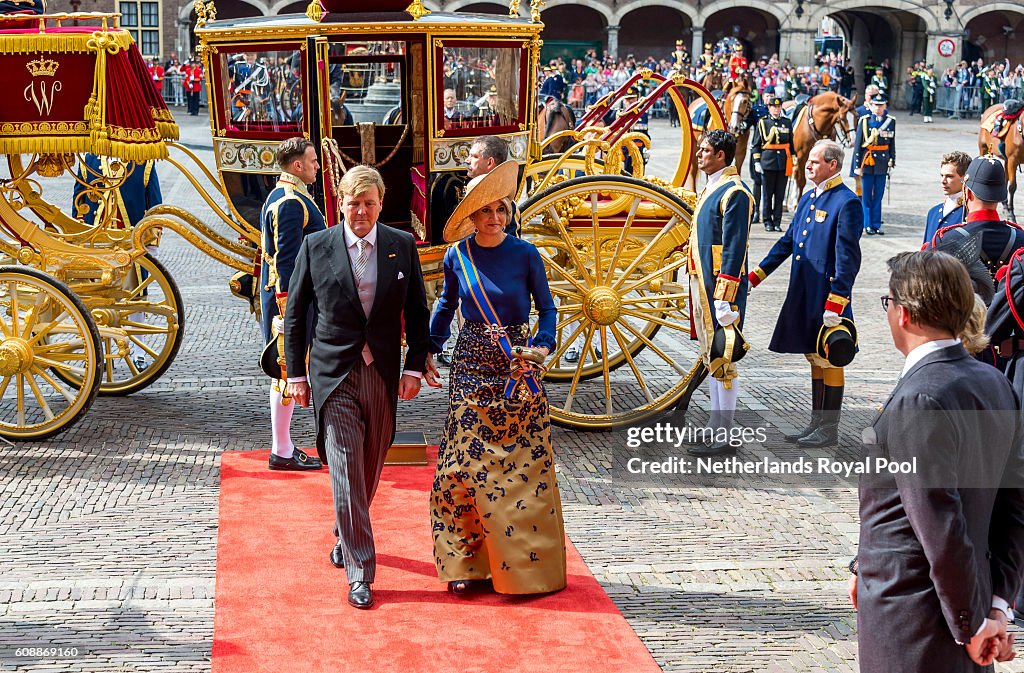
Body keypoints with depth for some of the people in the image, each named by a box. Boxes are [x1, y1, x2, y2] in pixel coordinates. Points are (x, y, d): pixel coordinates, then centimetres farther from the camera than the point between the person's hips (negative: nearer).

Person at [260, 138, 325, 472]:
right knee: (290, 372, -4)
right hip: (292, 298, -11)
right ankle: (282, 452, 2)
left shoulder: (278, 197, 16)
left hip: (283, 297, 11)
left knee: (287, 373, 15)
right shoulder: (291, 203, -17)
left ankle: (282, 446, 23)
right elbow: (287, 260, -22)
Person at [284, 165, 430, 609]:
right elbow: (295, 314, 4)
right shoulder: (315, 247, -2)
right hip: (333, 373, -2)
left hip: (383, 374, 3)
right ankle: (360, 572, -3)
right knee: (346, 469, -7)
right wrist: (296, 373, 1)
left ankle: (346, 535, 40)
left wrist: (415, 367, 1)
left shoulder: (402, 246, 3)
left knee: (370, 467, 13)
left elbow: (417, 312, 9)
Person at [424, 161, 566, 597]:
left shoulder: (524, 254, -5)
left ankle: (523, 561, 11)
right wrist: (430, 349, 10)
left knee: (522, 465, 0)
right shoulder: (457, 256, 1)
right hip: (472, 369, 2)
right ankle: (469, 562, 10)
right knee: (467, 463, 0)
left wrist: (540, 347, -13)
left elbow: (546, 307, 3)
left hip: (516, 368, -2)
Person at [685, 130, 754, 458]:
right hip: (702, 284, 10)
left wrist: (724, 299, -22)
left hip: (720, 287, -10)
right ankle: (716, 430, 25)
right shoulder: (710, 190, 16)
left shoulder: (734, 193, -15)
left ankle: (724, 440, 0)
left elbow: (734, 249, -19)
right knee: (711, 359, 15)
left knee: (722, 361, -5)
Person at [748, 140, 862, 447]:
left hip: (828, 297, -8)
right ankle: (816, 423, 25)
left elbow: (847, 258, -17)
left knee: (830, 361, 2)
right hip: (803, 295, 8)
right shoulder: (808, 198, 12)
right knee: (814, 359, 16)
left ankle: (829, 431, 11)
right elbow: (789, 241, 18)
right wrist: (756, 275, 14)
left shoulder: (847, 203, -14)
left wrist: (835, 304, -20)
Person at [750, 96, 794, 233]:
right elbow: (755, 144, 1)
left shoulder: (787, 123, 10)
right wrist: (757, 162, -7)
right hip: (768, 162, -2)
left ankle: (777, 222, 10)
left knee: (780, 194, 4)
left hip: (784, 163, 2)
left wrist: (793, 161, 9)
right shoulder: (762, 123, 2)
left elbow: (791, 144, 14)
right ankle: (768, 222, 11)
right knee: (767, 194, 3)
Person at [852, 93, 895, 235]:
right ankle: (868, 225, 10)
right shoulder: (864, 121, -3)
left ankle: (877, 225, 15)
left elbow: (892, 144, 12)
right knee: (866, 196, 3)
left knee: (878, 195, 8)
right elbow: (858, 144, -3)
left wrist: (892, 162, 9)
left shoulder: (891, 121, 5)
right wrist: (857, 165, -7)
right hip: (867, 162, -2)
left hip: (882, 163, 2)